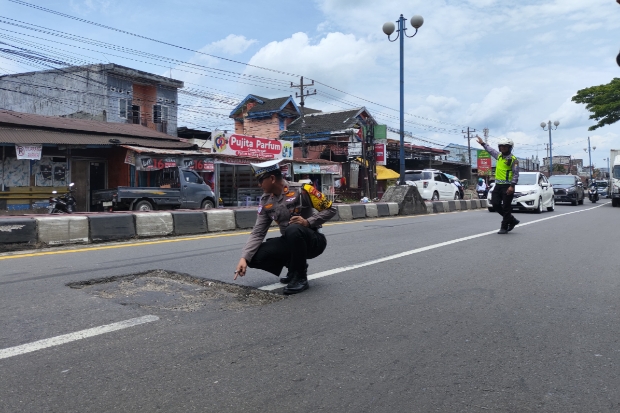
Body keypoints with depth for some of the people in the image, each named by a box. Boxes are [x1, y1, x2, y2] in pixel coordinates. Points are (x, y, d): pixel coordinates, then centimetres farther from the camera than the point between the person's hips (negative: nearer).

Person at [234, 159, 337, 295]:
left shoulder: (301, 190, -17)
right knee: (256, 257, -14)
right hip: (290, 243, 6)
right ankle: (294, 268, 11)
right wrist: (244, 257, -17)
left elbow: (330, 209, -11)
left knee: (293, 229, -38)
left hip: (313, 240, -6)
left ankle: (300, 278, -18)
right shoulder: (265, 201, -1)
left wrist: (308, 222, -25)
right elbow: (257, 233, -4)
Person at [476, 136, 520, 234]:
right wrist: (483, 143, 40)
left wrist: (512, 186, -22)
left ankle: (504, 227, 6)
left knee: (506, 207, -2)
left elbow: (516, 174, -13)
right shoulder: (499, 156, 13)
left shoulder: (513, 159, -8)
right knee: (496, 204, 5)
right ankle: (512, 220, 20)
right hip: (498, 185, 8)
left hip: (507, 187, -7)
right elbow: (491, 150, 34)